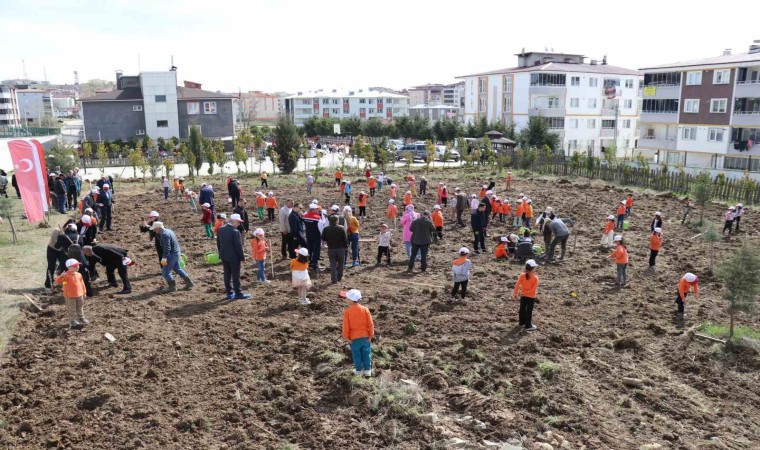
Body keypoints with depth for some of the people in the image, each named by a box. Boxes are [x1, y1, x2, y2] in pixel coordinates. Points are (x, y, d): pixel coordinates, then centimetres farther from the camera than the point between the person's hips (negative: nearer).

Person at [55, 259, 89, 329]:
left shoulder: (79, 275, 4)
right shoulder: (66, 275, -15)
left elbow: (82, 284, 12)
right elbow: (57, 282, -22)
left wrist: (84, 292, 15)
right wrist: (61, 276, -38)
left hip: (79, 295, 6)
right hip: (70, 296, -6)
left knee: (80, 307, 19)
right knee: (72, 309, 3)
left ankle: (81, 318, 34)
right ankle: (73, 321, 11)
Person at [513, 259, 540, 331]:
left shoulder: (522, 275, -10)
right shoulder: (535, 278, -19)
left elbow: (517, 285, -11)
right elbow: (533, 289, -21)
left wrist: (515, 293, -4)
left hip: (523, 296, 4)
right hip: (531, 297, -4)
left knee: (522, 309, 18)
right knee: (529, 311, 5)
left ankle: (522, 322, 31)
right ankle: (528, 326, 12)